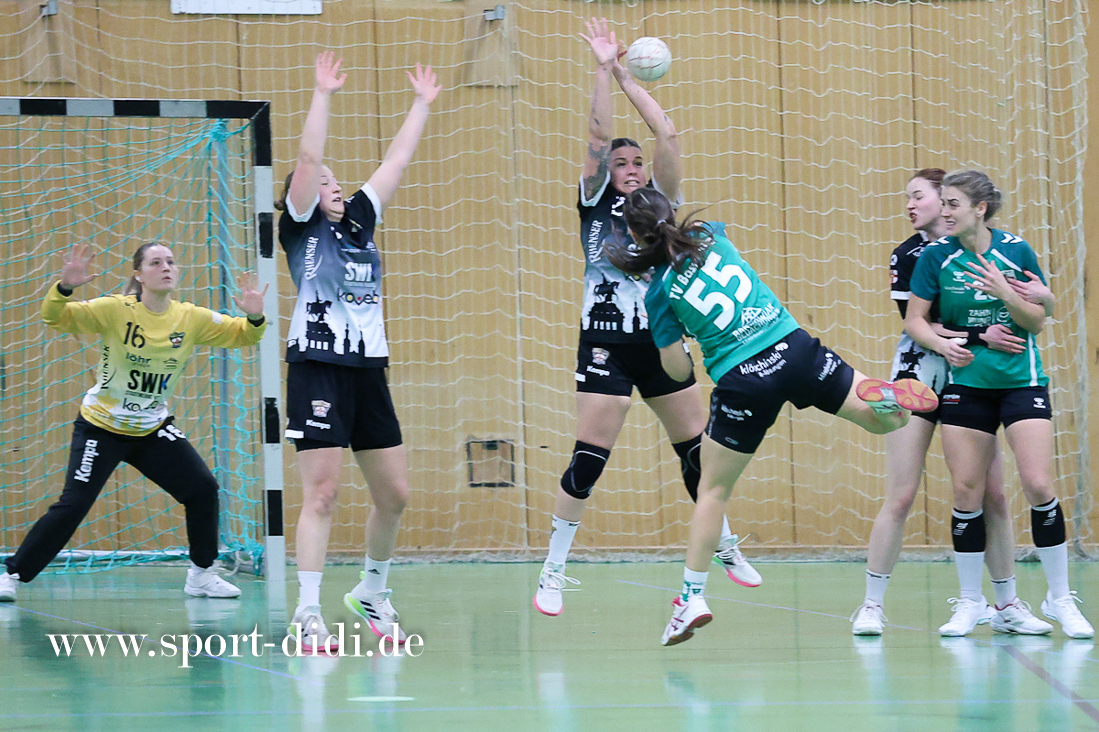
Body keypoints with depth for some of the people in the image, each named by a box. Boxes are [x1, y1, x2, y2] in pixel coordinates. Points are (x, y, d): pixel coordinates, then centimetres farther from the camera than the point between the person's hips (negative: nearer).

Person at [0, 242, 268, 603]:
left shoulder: (191, 319, -8)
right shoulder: (116, 310, -19)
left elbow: (240, 335, -2)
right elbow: (54, 317, -24)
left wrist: (254, 318, -25)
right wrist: (65, 287, -45)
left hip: (153, 429, 4)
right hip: (101, 426, -4)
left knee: (203, 489, -7)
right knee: (72, 505, -11)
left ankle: (201, 574, 11)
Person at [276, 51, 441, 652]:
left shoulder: (359, 222, 17)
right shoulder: (302, 228, 2)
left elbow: (396, 163, 21)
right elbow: (307, 161, -10)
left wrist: (423, 104, 23)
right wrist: (322, 95, -13)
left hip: (369, 370, 7)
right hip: (318, 369, -7)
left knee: (394, 494, 8)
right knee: (322, 495, -11)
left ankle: (371, 594, 26)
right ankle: (307, 613, -10)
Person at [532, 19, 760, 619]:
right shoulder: (595, 204, 3)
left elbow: (668, 135, 0)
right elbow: (598, 135, -9)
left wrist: (626, 77, 3)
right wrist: (604, 69, -11)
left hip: (660, 341, 4)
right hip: (605, 343, -4)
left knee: (698, 451, 10)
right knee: (588, 460, -10)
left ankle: (726, 548, 28)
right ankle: (552, 573, -4)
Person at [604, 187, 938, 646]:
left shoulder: (660, 295, -3)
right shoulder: (710, 235, 6)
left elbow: (679, 372, 0)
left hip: (743, 382, -2)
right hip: (795, 349, 2)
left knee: (713, 490, 12)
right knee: (884, 420, 12)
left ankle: (692, 596, 6)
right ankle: (886, 398, -25)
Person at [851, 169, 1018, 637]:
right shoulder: (907, 256, -1)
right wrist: (978, 335, -22)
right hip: (919, 377, -2)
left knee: (992, 495, 0)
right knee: (900, 497, -7)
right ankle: (872, 604, 0)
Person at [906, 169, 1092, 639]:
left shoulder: (1016, 252, -3)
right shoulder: (936, 257, -2)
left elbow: (1037, 322, 0)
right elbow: (914, 321, 1)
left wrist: (1004, 293, -17)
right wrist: (945, 345, -18)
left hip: (1021, 382, -1)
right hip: (965, 384, 1)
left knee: (1038, 485, -10)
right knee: (967, 493, -2)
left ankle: (1060, 598, 3)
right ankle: (970, 604, 8)